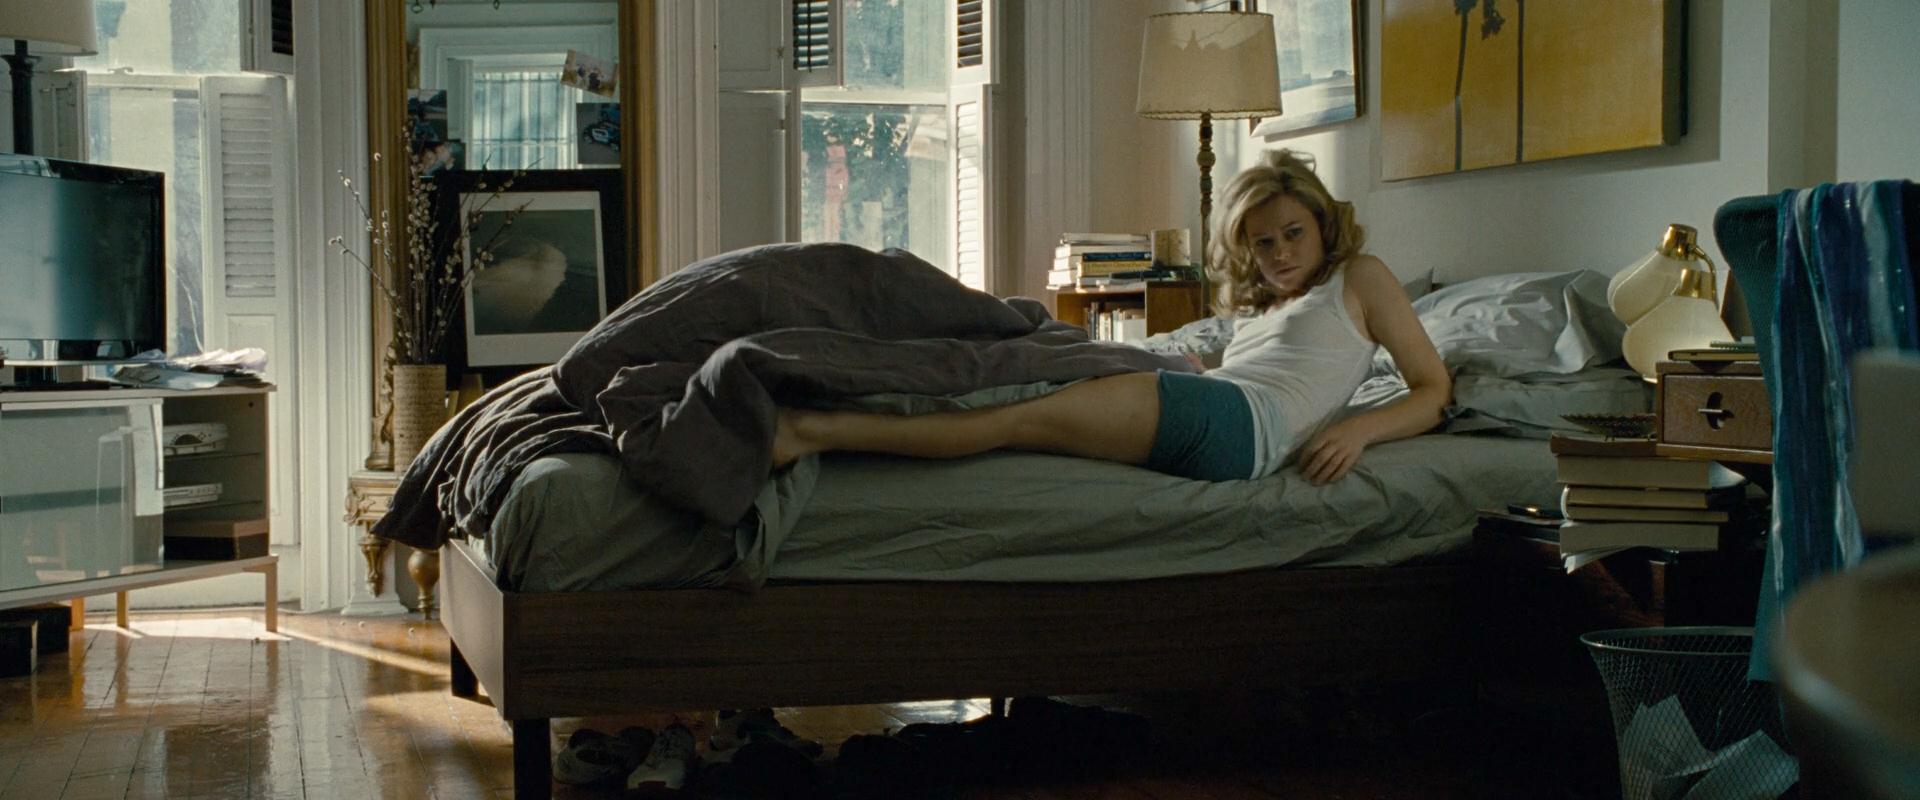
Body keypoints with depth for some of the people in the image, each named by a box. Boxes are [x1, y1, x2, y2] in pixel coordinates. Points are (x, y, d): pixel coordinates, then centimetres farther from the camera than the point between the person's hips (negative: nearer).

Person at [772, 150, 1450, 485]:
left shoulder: (1360, 278, 18)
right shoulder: (1259, 306, 36)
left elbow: (1435, 389, 10)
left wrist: (1358, 429, -6)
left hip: (1237, 423, -7)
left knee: (1025, 417, -21)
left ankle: (809, 430, -30)